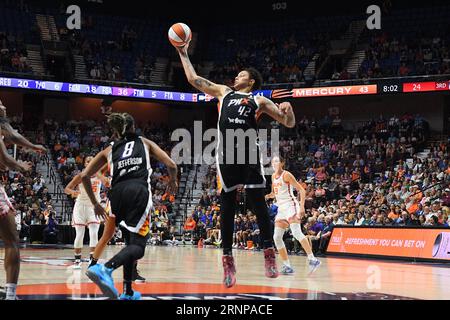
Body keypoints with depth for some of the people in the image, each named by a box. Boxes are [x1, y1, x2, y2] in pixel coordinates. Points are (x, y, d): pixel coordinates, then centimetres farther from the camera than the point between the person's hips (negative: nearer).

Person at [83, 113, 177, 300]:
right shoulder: (145, 143, 21)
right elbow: (171, 165, 11)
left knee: (132, 240, 21)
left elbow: (85, 175, 16)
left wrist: (95, 203, 24)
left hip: (117, 193, 4)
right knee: (138, 244, -9)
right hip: (139, 190, -4)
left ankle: (128, 292, 17)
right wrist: (173, 182, 32)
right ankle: (106, 269, -37)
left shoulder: (109, 149, 24)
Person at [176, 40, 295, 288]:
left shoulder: (259, 101, 17)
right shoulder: (223, 92, 25)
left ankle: (269, 253, -1)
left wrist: (288, 110, -9)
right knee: (227, 205, 0)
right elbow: (194, 79, 27)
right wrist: (183, 54, 27)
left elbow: (289, 123, 12)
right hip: (226, 154, 2)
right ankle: (228, 260, 2)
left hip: (249, 153, -2)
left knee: (258, 202, -6)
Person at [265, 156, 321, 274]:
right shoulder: (273, 176, 14)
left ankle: (312, 259, -28)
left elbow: (302, 190, -12)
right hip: (281, 208, 9)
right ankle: (287, 266, 5)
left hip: (290, 205, -9)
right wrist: (266, 196, 6)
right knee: (277, 237, 2)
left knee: (296, 232, -25)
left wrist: (302, 207, -22)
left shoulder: (286, 175, -9)